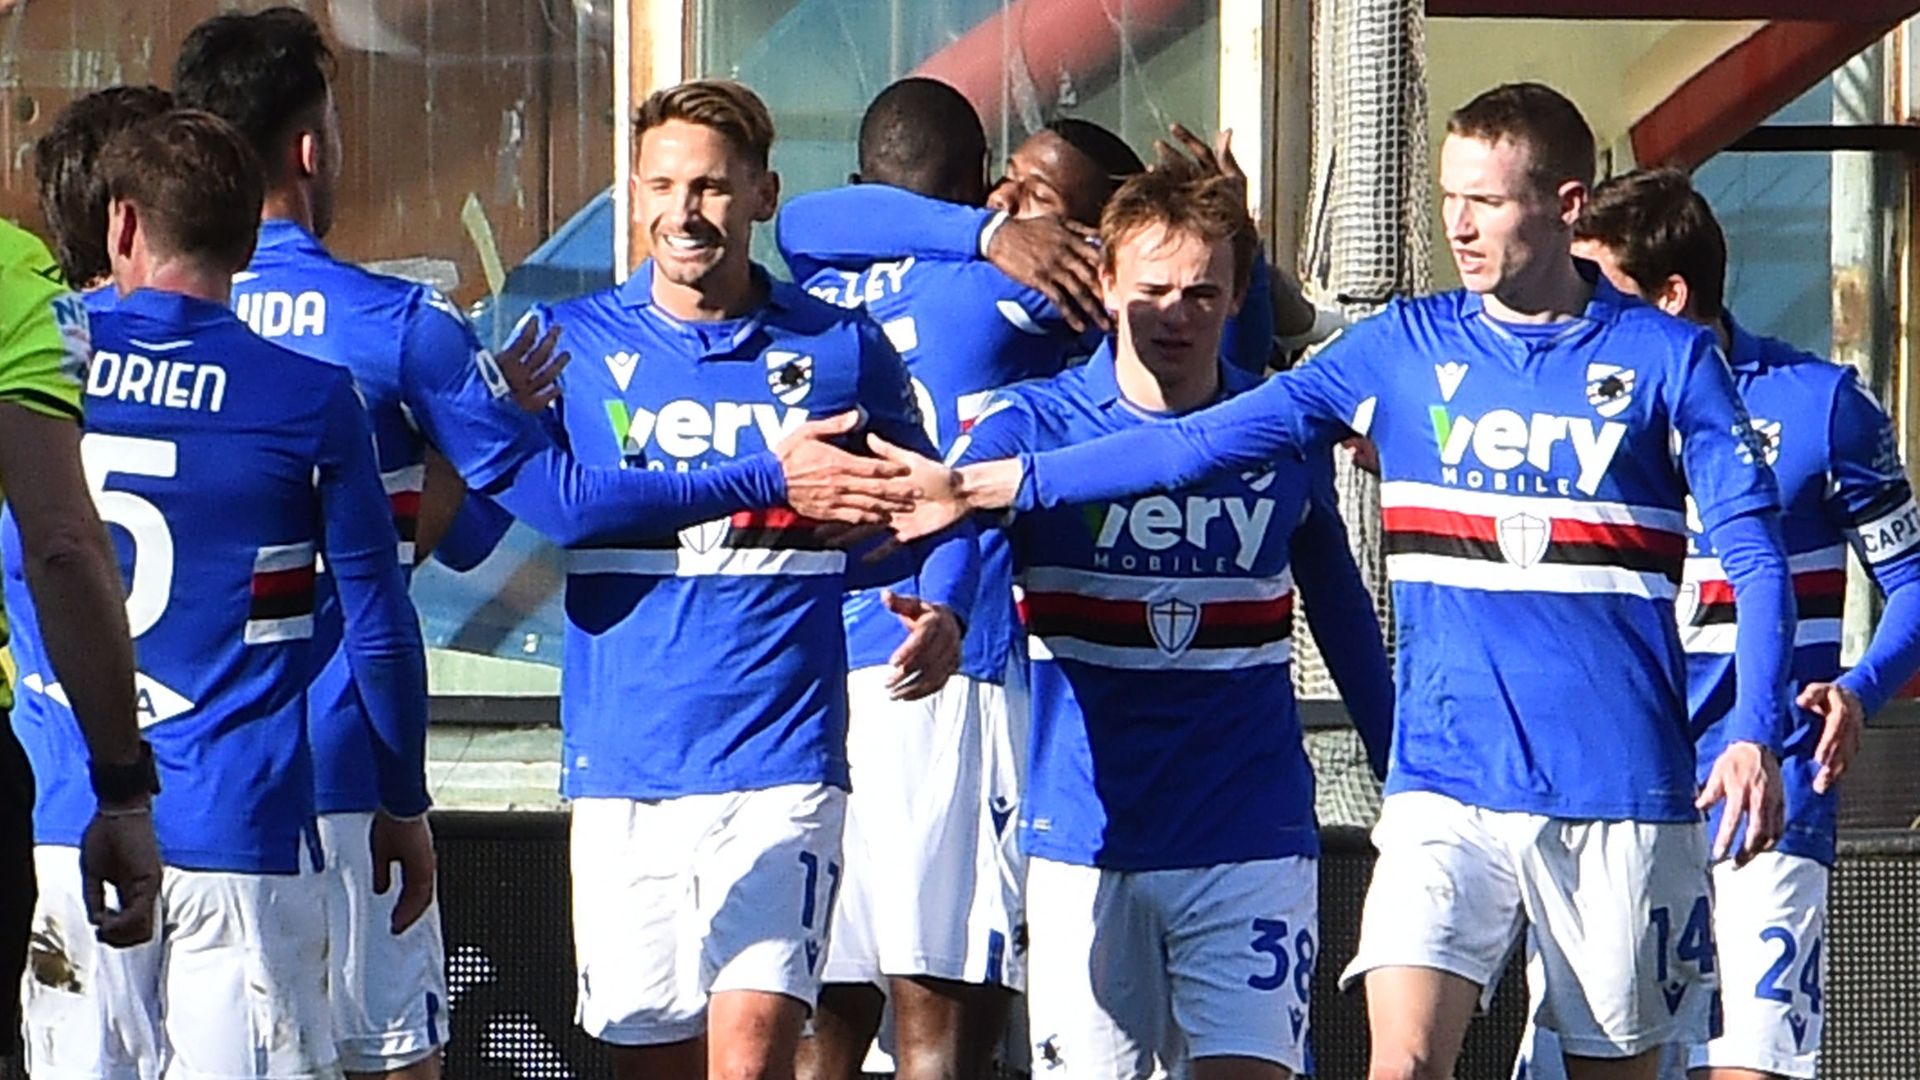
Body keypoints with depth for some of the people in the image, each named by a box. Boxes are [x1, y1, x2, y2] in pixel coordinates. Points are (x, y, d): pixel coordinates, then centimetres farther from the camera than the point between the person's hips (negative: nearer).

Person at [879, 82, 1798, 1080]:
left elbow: (1754, 551, 1)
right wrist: (993, 483, -1)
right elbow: (1206, 441, 5)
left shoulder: (1667, 359, 2)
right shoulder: (1405, 346, 7)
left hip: (1621, 793, -1)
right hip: (1449, 784, 1)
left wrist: (1754, 734, -13)